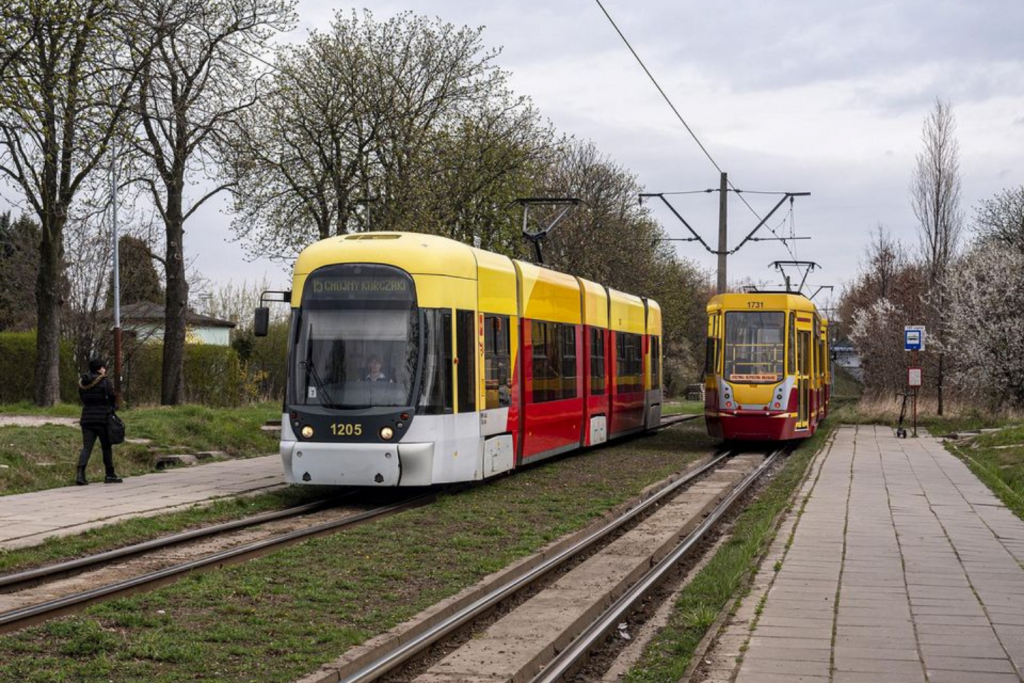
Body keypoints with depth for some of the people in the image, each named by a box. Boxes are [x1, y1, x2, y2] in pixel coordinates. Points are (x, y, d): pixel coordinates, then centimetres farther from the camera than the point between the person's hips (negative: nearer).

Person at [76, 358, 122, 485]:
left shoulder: (82, 383, 8)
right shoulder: (104, 381, -8)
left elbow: (83, 399, 11)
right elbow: (112, 397, -11)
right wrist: (113, 407, 13)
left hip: (86, 418, 4)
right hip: (102, 418, -4)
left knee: (86, 447, 1)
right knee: (106, 447, 9)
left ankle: (80, 474, -15)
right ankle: (110, 475, 15)